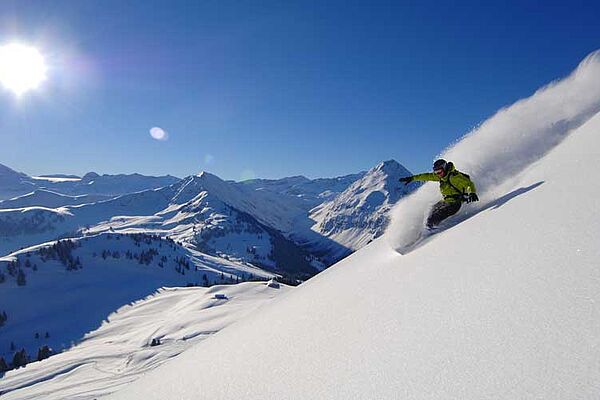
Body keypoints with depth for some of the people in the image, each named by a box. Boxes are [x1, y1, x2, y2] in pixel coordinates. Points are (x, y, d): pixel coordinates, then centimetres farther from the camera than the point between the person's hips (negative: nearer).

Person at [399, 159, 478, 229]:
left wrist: (472, 193, -39)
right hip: (446, 201, 10)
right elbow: (427, 176, 14)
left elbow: (469, 183, -20)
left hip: (454, 203, -10)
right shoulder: (440, 176, 7)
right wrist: (412, 178, 14)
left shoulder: (454, 176, -18)